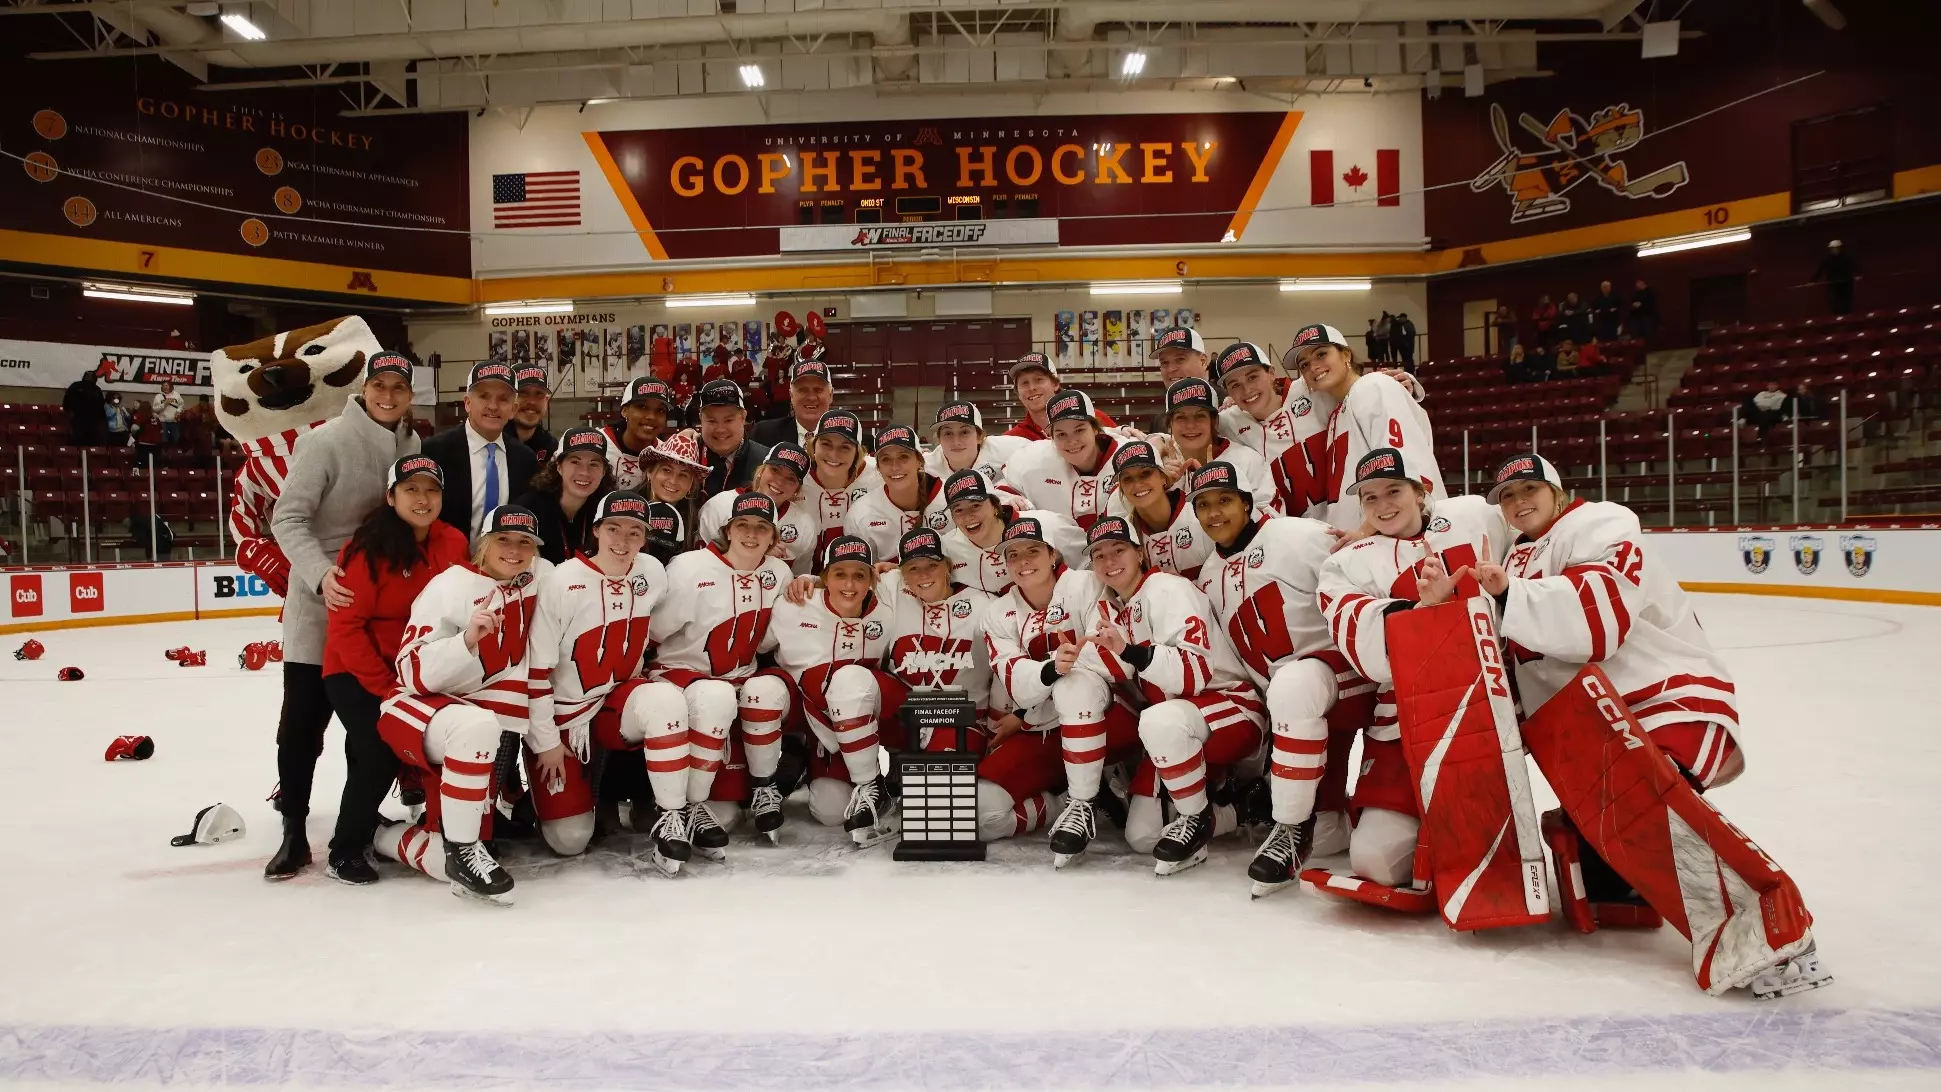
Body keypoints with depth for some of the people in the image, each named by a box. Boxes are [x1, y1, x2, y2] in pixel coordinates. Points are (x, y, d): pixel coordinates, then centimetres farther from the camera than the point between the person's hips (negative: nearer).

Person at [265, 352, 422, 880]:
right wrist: (321, 574, -28)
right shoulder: (326, 441, -13)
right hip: (320, 605, -4)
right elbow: (288, 519, -15)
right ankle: (294, 832, 15)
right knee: (303, 721, 2)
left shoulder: (417, 449, 2)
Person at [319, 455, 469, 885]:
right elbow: (345, 626, -16)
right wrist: (385, 686, -16)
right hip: (356, 673, -5)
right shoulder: (368, 548, -18)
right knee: (380, 755, -17)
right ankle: (345, 851, 3)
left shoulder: (455, 545, -3)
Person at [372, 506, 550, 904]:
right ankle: (461, 848, -25)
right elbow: (415, 674, -18)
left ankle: (384, 837, 25)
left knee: (454, 866, -6)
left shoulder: (544, 580, -1)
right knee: (475, 726, -41)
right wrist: (467, 640, -33)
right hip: (419, 711, -4)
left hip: (494, 729, 4)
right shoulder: (449, 587, -13)